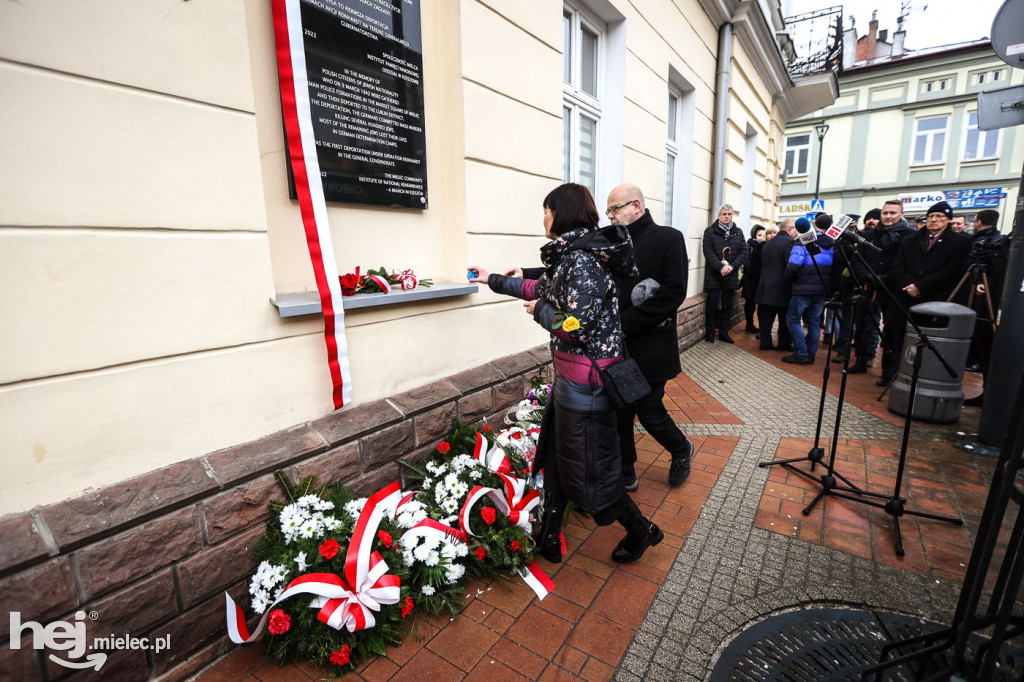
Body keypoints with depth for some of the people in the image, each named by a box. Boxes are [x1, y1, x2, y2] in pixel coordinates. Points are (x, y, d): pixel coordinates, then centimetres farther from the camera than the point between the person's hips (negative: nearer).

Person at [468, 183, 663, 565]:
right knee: (555, 454, 19)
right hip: (570, 373, 10)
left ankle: (641, 530, 30)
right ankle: (548, 538, 35)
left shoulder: (582, 260, -21)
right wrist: (494, 281, 30)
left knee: (586, 467, 6)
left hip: (585, 379, -10)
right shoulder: (570, 254, 9)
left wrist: (540, 312, -10)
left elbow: (578, 328, -27)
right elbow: (542, 288, 23)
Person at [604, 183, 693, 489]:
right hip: (617, 345, 5)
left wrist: (627, 323, -19)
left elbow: (674, 292, -14)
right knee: (619, 413, 10)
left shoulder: (669, 238, -4)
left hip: (650, 346, -4)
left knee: (650, 412, 4)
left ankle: (681, 451, 36)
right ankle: (625, 474, 29)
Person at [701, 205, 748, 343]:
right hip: (714, 274, -3)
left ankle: (724, 332, 17)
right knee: (712, 304, -1)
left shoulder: (738, 232, 10)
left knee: (727, 305, 8)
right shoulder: (710, 231, 0)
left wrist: (732, 266, -11)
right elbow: (708, 251, -9)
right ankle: (710, 332, 11)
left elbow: (744, 251, 4)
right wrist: (720, 267, -18)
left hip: (731, 274, 3)